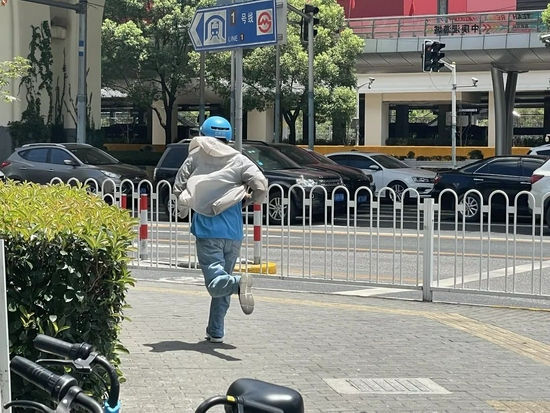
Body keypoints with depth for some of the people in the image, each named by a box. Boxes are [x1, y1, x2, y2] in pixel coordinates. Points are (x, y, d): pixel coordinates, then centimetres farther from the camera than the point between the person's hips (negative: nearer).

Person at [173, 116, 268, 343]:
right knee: (222, 278, 16)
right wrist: (248, 201, 14)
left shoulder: (196, 156, 6)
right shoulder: (239, 160, 5)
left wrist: (182, 209, 27)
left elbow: (179, 186, 8)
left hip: (206, 229, -2)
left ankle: (239, 283, -42)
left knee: (216, 283, -9)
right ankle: (215, 331, 18)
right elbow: (261, 185, -7)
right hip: (233, 231, 2)